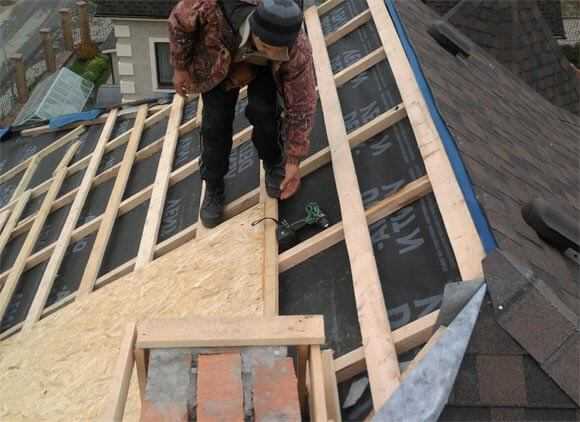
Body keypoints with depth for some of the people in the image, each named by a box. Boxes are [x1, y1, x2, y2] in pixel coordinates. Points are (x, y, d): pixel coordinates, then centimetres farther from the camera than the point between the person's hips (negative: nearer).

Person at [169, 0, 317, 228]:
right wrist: (180, 67, -11)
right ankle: (213, 187, 14)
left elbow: (301, 107, -29)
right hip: (218, 62, 1)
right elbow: (179, 22, -22)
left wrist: (294, 161, -23)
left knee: (263, 111, -22)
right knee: (215, 122, -9)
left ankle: (274, 164, 9)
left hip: (264, 68, 0)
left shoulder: (298, 51, -41)